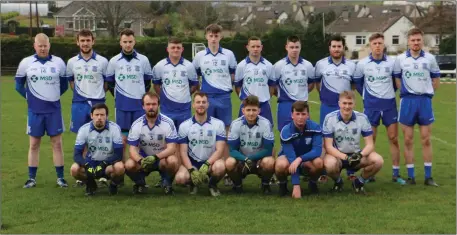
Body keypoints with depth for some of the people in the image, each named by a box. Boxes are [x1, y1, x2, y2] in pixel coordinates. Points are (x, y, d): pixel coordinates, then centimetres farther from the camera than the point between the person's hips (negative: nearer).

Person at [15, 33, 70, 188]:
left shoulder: (59, 62, 0)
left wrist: (53, 96, 6)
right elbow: (19, 84, 10)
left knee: (57, 143, 1)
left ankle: (60, 177, 7)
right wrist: (30, 97, 5)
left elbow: (64, 85, 11)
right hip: (34, 110, 0)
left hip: (54, 110, 0)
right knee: (34, 144, 6)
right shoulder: (26, 63, 0)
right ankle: (32, 178, 13)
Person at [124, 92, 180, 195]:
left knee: (173, 161, -35)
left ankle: (167, 183, -3)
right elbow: (132, 149, -11)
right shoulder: (136, 125, -8)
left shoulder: (168, 123, -14)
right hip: (144, 158, 2)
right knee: (129, 165, -29)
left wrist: (155, 157, -36)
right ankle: (140, 183, 5)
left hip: (162, 158, -2)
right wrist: (140, 160, -35)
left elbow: (171, 148, -19)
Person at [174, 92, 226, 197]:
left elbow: (219, 149, -9)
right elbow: (183, 152, -3)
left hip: (211, 161, -1)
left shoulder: (218, 124, -2)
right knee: (180, 178, -30)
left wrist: (207, 165, -25)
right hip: (192, 162, 1)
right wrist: (192, 170, -20)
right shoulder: (184, 126, 1)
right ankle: (194, 183, 9)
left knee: (220, 167, -36)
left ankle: (212, 184, 1)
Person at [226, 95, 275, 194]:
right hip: (241, 159, 1)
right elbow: (233, 150, -13)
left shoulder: (265, 123, -16)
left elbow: (268, 150, -15)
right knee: (229, 163, -31)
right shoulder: (236, 124, -13)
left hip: (259, 159, -1)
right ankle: (237, 185, 1)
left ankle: (265, 184, -1)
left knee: (269, 162, -34)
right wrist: (245, 159, -33)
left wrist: (251, 158, -27)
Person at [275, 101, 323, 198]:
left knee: (318, 162, -33)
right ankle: (283, 184, -3)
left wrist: (300, 159, -44)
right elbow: (291, 157, -31)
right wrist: (296, 185, -36)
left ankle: (313, 183, 0)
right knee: (281, 165, -37)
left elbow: (317, 151, -26)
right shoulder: (286, 131, -26)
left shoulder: (315, 128, -20)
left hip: (307, 161, 2)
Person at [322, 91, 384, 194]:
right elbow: (328, 146, -16)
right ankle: (338, 181, -1)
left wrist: (360, 155, -30)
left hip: (356, 154, 2)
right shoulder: (330, 118, -14)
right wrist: (345, 158, -31)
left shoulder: (362, 118, -8)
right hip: (337, 154, -2)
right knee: (330, 164, -38)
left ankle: (359, 181, 4)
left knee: (378, 160, -24)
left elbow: (370, 144, -7)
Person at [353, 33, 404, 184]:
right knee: (370, 139, 4)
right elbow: (357, 82, 10)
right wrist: (366, 96, 7)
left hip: (389, 104, 0)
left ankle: (396, 173, 7)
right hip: (371, 105, 0)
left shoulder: (392, 62, -3)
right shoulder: (362, 64, -2)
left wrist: (390, 92, 8)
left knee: (394, 138, 1)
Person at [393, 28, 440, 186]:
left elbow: (436, 80, 12)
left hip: (425, 101, 0)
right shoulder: (400, 59, 2)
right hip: (407, 101, 0)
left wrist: (426, 94, 5)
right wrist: (406, 93, 2)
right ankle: (411, 176, 8)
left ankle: (428, 177, 7)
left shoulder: (430, 58, 3)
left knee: (426, 140, 2)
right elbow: (396, 79, 9)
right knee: (408, 141, 2)